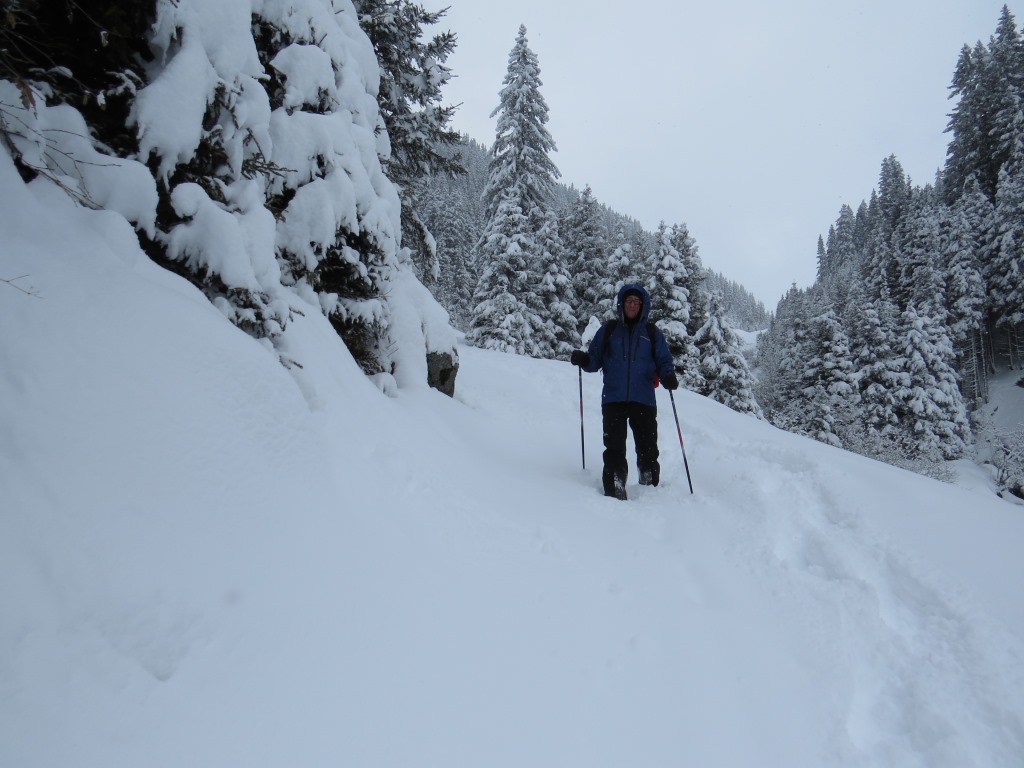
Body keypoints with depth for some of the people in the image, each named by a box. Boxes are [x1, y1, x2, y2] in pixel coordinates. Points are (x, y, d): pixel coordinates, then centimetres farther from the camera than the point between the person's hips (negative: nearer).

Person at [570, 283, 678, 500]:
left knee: (648, 450, 2)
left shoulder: (652, 333, 12)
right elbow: (595, 360, 12)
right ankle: (614, 491, -1)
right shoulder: (609, 330, 12)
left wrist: (668, 376, -10)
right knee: (614, 449, -5)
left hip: (644, 401, 0)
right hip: (613, 399, 0)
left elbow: (664, 361, 12)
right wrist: (582, 359, -10)